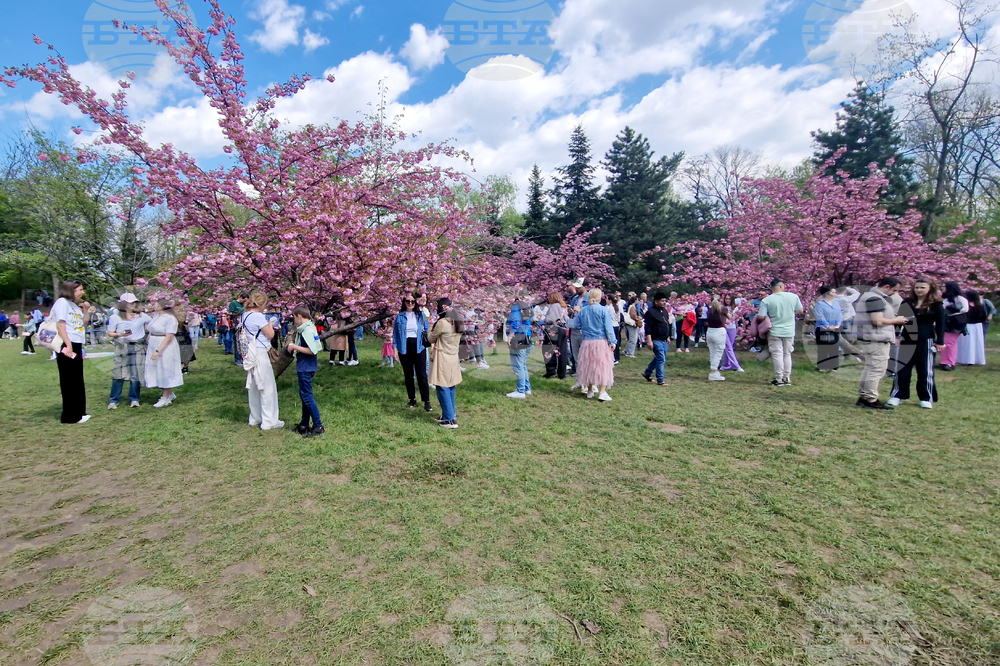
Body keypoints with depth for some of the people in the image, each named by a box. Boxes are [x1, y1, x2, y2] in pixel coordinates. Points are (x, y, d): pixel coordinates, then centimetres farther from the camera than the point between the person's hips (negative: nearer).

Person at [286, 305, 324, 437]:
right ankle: (304, 425, 27)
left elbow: (312, 350, -26)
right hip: (305, 367, 10)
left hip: (306, 368, -10)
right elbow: (319, 347, 15)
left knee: (307, 396, -5)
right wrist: (294, 346, 11)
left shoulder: (307, 330, -19)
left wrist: (294, 347, -16)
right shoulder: (310, 327, 10)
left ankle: (318, 427, 0)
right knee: (304, 395, 17)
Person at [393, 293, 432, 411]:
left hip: (419, 348, -1)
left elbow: (427, 331, 6)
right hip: (404, 349, 1)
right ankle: (412, 399, 21)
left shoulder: (421, 315, 5)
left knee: (421, 374, -6)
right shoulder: (399, 316, 5)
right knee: (408, 375, 9)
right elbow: (395, 334, 6)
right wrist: (395, 349, 0)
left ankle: (426, 401, -1)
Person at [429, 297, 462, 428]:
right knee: (450, 388, 16)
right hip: (453, 358, 8)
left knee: (443, 388, -3)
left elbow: (431, 339, -5)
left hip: (443, 358, -8)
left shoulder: (442, 322, -17)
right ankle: (450, 415, 25)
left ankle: (450, 420, -3)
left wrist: (431, 327, 11)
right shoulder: (457, 322, 7)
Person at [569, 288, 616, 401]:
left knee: (588, 366, 14)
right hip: (601, 342, -3)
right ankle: (602, 392, -1)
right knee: (603, 366, 2)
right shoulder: (603, 310, -8)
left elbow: (573, 324, 9)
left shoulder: (583, 311, 2)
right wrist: (612, 341, -3)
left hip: (587, 342, 4)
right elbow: (608, 327, -9)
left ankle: (590, 390, 24)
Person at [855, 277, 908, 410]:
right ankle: (871, 400, -1)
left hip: (873, 339, 11)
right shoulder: (875, 299, -17)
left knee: (870, 368, 15)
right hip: (877, 340, -11)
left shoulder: (871, 296, 17)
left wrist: (895, 320, 15)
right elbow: (878, 321, -23)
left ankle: (863, 397, 21)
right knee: (877, 370, -6)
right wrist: (896, 320, -8)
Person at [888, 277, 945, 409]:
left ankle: (926, 398, 16)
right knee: (902, 369, 3)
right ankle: (897, 395, 11)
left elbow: (940, 324, -1)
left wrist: (940, 342, -5)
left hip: (926, 341, -2)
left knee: (925, 371, 5)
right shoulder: (907, 302, 4)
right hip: (907, 340, 2)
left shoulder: (936, 304, -2)